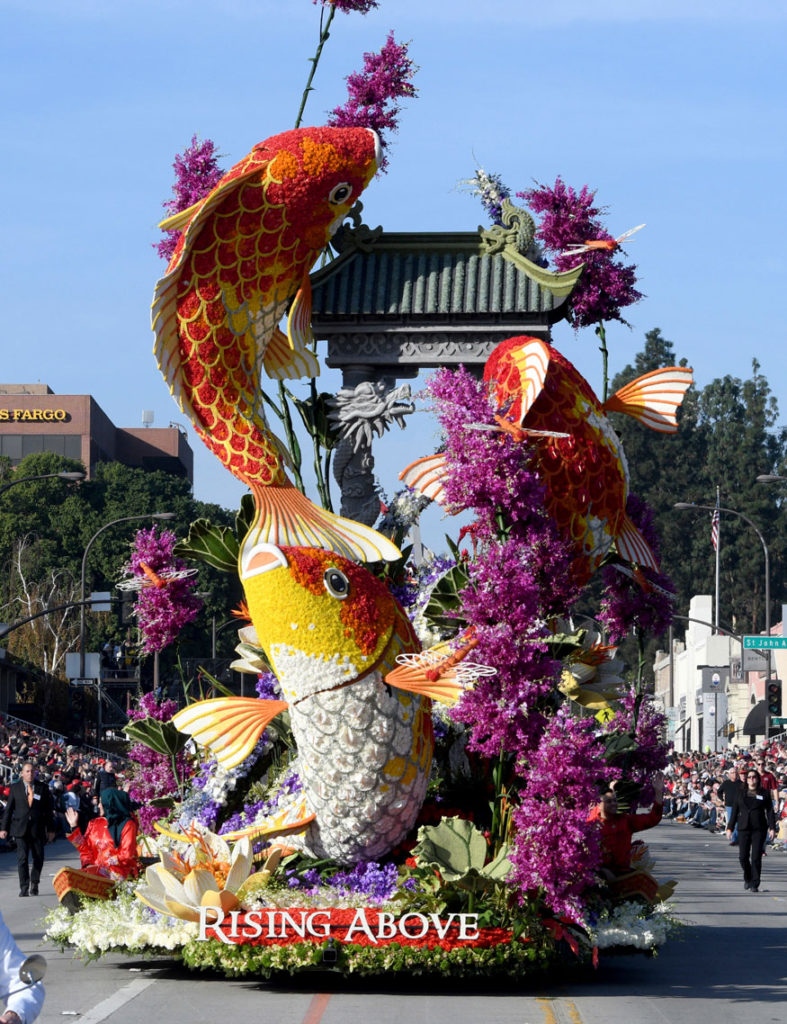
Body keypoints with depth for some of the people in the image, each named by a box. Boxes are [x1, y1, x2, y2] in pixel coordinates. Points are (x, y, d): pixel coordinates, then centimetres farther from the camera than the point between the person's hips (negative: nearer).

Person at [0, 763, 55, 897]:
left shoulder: (43, 788, 6)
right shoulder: (15, 788, 6)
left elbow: (49, 810, 8)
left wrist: (51, 829, 5)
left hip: (38, 829, 1)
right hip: (21, 829, -1)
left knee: (38, 858, 4)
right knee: (22, 858, -6)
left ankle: (34, 884, 23)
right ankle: (24, 888, -4)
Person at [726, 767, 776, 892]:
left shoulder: (764, 793, 5)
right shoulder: (741, 793, 10)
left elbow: (770, 811, 3)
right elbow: (735, 811, 11)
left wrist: (772, 827, -6)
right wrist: (730, 828, 6)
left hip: (759, 829, -2)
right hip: (744, 829, 2)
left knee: (756, 857, -6)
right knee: (743, 857, -2)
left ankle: (755, 885, 0)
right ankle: (747, 878, 24)